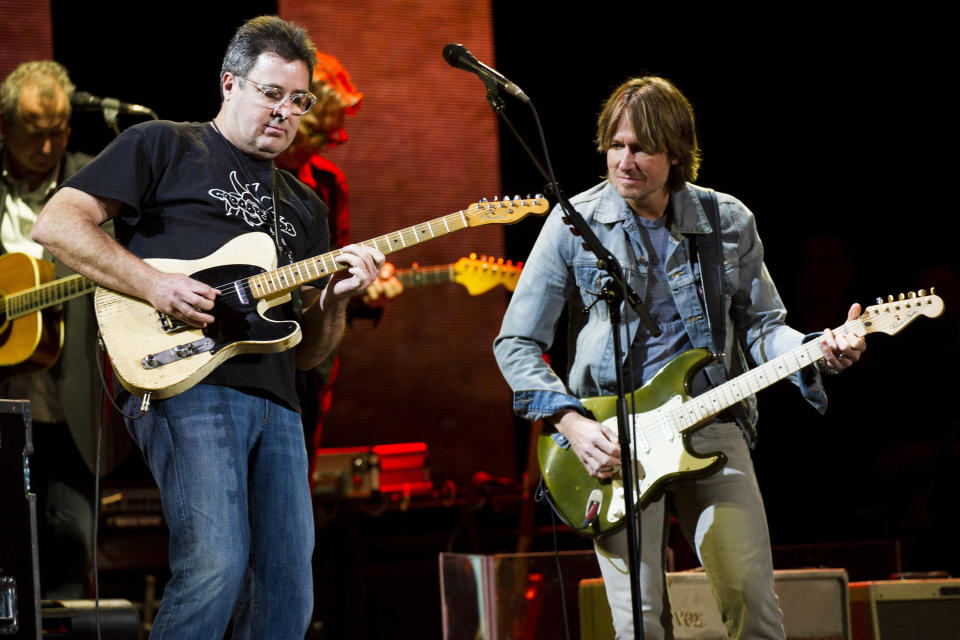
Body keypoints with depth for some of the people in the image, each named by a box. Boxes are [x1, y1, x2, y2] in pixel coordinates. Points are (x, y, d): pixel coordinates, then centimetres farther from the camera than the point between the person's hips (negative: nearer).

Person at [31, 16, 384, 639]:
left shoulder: (303, 207, 27)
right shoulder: (162, 146, 10)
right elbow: (57, 224, 0)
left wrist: (336, 297, 2)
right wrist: (154, 285, -10)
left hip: (276, 402, 7)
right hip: (186, 383, -7)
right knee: (215, 568, -23)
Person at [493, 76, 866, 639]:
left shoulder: (729, 222, 6)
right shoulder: (574, 224, 0)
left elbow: (761, 324, 14)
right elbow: (516, 344, 3)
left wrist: (816, 352, -8)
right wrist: (571, 424, -10)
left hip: (709, 421, 2)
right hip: (610, 436, -1)